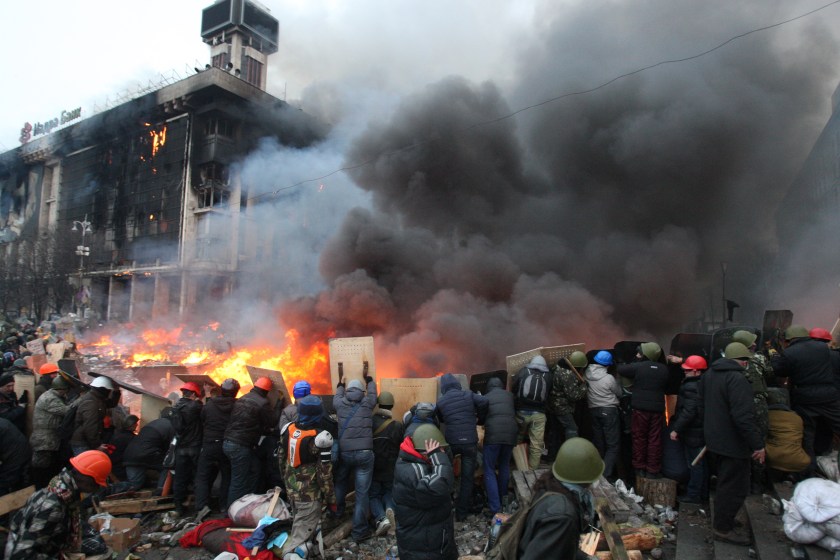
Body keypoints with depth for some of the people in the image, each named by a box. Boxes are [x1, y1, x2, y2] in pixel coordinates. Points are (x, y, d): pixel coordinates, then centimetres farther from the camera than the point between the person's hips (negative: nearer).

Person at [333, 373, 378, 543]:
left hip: (344, 453, 2)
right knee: (362, 492, 4)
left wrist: (340, 384, 49)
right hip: (364, 453, -2)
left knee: (339, 486, 25)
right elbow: (372, 392, 25)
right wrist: (369, 379, 45)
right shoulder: (368, 402, 3)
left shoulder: (340, 403, 5)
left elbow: (337, 396, 30)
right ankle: (359, 530, 8)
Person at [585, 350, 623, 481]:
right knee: (613, 445, 1)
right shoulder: (609, 378, -16)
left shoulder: (587, 375, -4)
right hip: (609, 411, -5)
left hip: (593, 410, 5)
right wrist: (616, 379, 15)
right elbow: (620, 393, 0)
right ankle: (606, 475, -6)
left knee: (598, 443, 16)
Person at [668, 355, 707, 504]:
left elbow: (688, 412, -28)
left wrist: (676, 429, -22)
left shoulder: (691, 387, -23)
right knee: (702, 463, 17)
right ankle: (703, 494, 28)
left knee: (694, 464, 0)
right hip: (703, 431, 9)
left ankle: (693, 495, 9)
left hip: (692, 433, -9)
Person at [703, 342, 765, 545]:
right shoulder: (737, 379, -23)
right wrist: (757, 444, -21)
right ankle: (723, 528, 11)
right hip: (733, 443, -9)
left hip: (715, 437, 10)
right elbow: (743, 417, -27)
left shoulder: (709, 375, 8)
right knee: (735, 486, 3)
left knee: (725, 482, 23)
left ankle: (722, 522, 34)